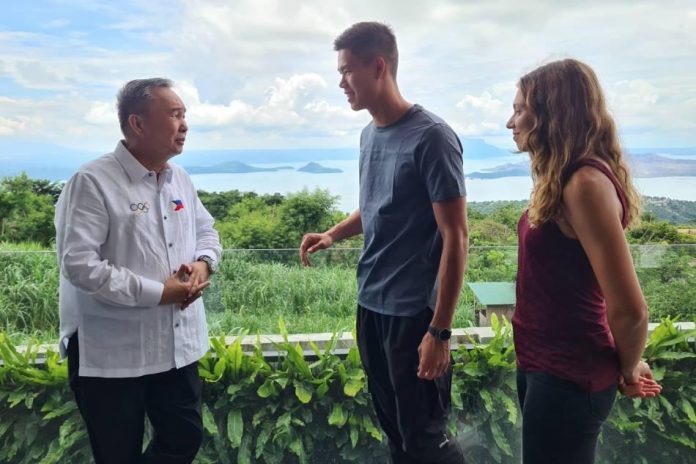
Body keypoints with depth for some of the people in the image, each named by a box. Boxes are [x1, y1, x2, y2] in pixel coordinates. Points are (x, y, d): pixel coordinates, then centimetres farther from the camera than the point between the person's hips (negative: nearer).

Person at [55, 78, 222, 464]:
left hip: (178, 344, 7)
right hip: (112, 354, -6)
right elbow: (79, 263, -23)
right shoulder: (92, 182, -16)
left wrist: (203, 263, -7)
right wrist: (159, 292, -22)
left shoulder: (180, 179, 6)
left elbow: (206, 230, 17)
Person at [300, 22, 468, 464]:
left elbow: (455, 237, -15)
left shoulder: (431, 137, -14)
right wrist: (333, 234, 2)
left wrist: (440, 329, -18)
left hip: (414, 312, -7)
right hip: (371, 305, 7)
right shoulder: (370, 135, 9)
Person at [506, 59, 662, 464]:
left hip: (568, 377, -9)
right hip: (542, 362, 9)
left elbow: (630, 309, -25)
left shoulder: (586, 183, -25)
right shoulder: (562, 180, 5)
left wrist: (627, 371, -6)